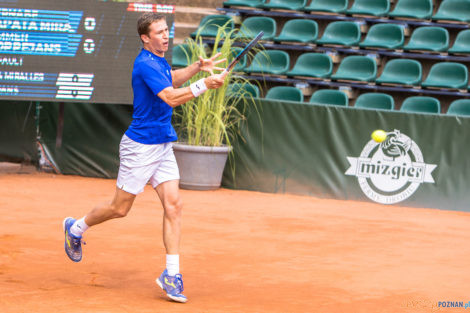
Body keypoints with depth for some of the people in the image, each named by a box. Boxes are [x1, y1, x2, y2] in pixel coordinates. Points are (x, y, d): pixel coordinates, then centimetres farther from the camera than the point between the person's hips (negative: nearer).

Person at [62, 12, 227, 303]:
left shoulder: (159, 61, 10)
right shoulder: (146, 64, -19)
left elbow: (171, 78, 33)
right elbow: (171, 98, -29)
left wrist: (197, 67, 17)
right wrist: (205, 84, -33)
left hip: (163, 147, 8)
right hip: (140, 146, -8)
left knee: (173, 204, -6)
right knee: (120, 208, 4)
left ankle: (172, 274, -8)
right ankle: (76, 228, 31)